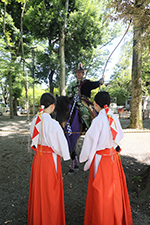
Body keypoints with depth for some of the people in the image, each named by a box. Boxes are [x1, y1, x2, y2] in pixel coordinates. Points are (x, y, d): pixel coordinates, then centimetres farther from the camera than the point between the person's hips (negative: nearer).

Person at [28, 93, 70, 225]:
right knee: (51, 191, 13)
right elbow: (61, 143, -17)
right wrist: (60, 155, 1)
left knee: (38, 189, 24)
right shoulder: (53, 124, -24)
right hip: (50, 158, -7)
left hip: (38, 158, 7)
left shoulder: (35, 122, -4)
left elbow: (34, 140, 8)